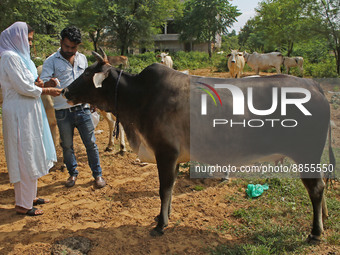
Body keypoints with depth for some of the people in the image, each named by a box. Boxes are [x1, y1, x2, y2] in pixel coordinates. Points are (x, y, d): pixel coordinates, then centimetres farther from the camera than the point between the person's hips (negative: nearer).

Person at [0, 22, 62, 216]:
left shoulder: (20, 56, 16)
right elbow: (22, 87, -17)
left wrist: (36, 83, 2)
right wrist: (47, 91, -8)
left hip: (28, 112, 10)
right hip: (19, 113, -10)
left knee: (32, 154, 15)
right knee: (25, 156, -4)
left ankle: (29, 196, 27)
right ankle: (23, 205, 6)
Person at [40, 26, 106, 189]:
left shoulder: (82, 59, 10)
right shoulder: (51, 61, -3)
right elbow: (44, 82, -10)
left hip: (82, 109, 2)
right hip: (63, 112, -2)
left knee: (90, 143, 5)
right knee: (67, 145, 11)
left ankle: (97, 174, 19)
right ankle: (73, 173, 30)